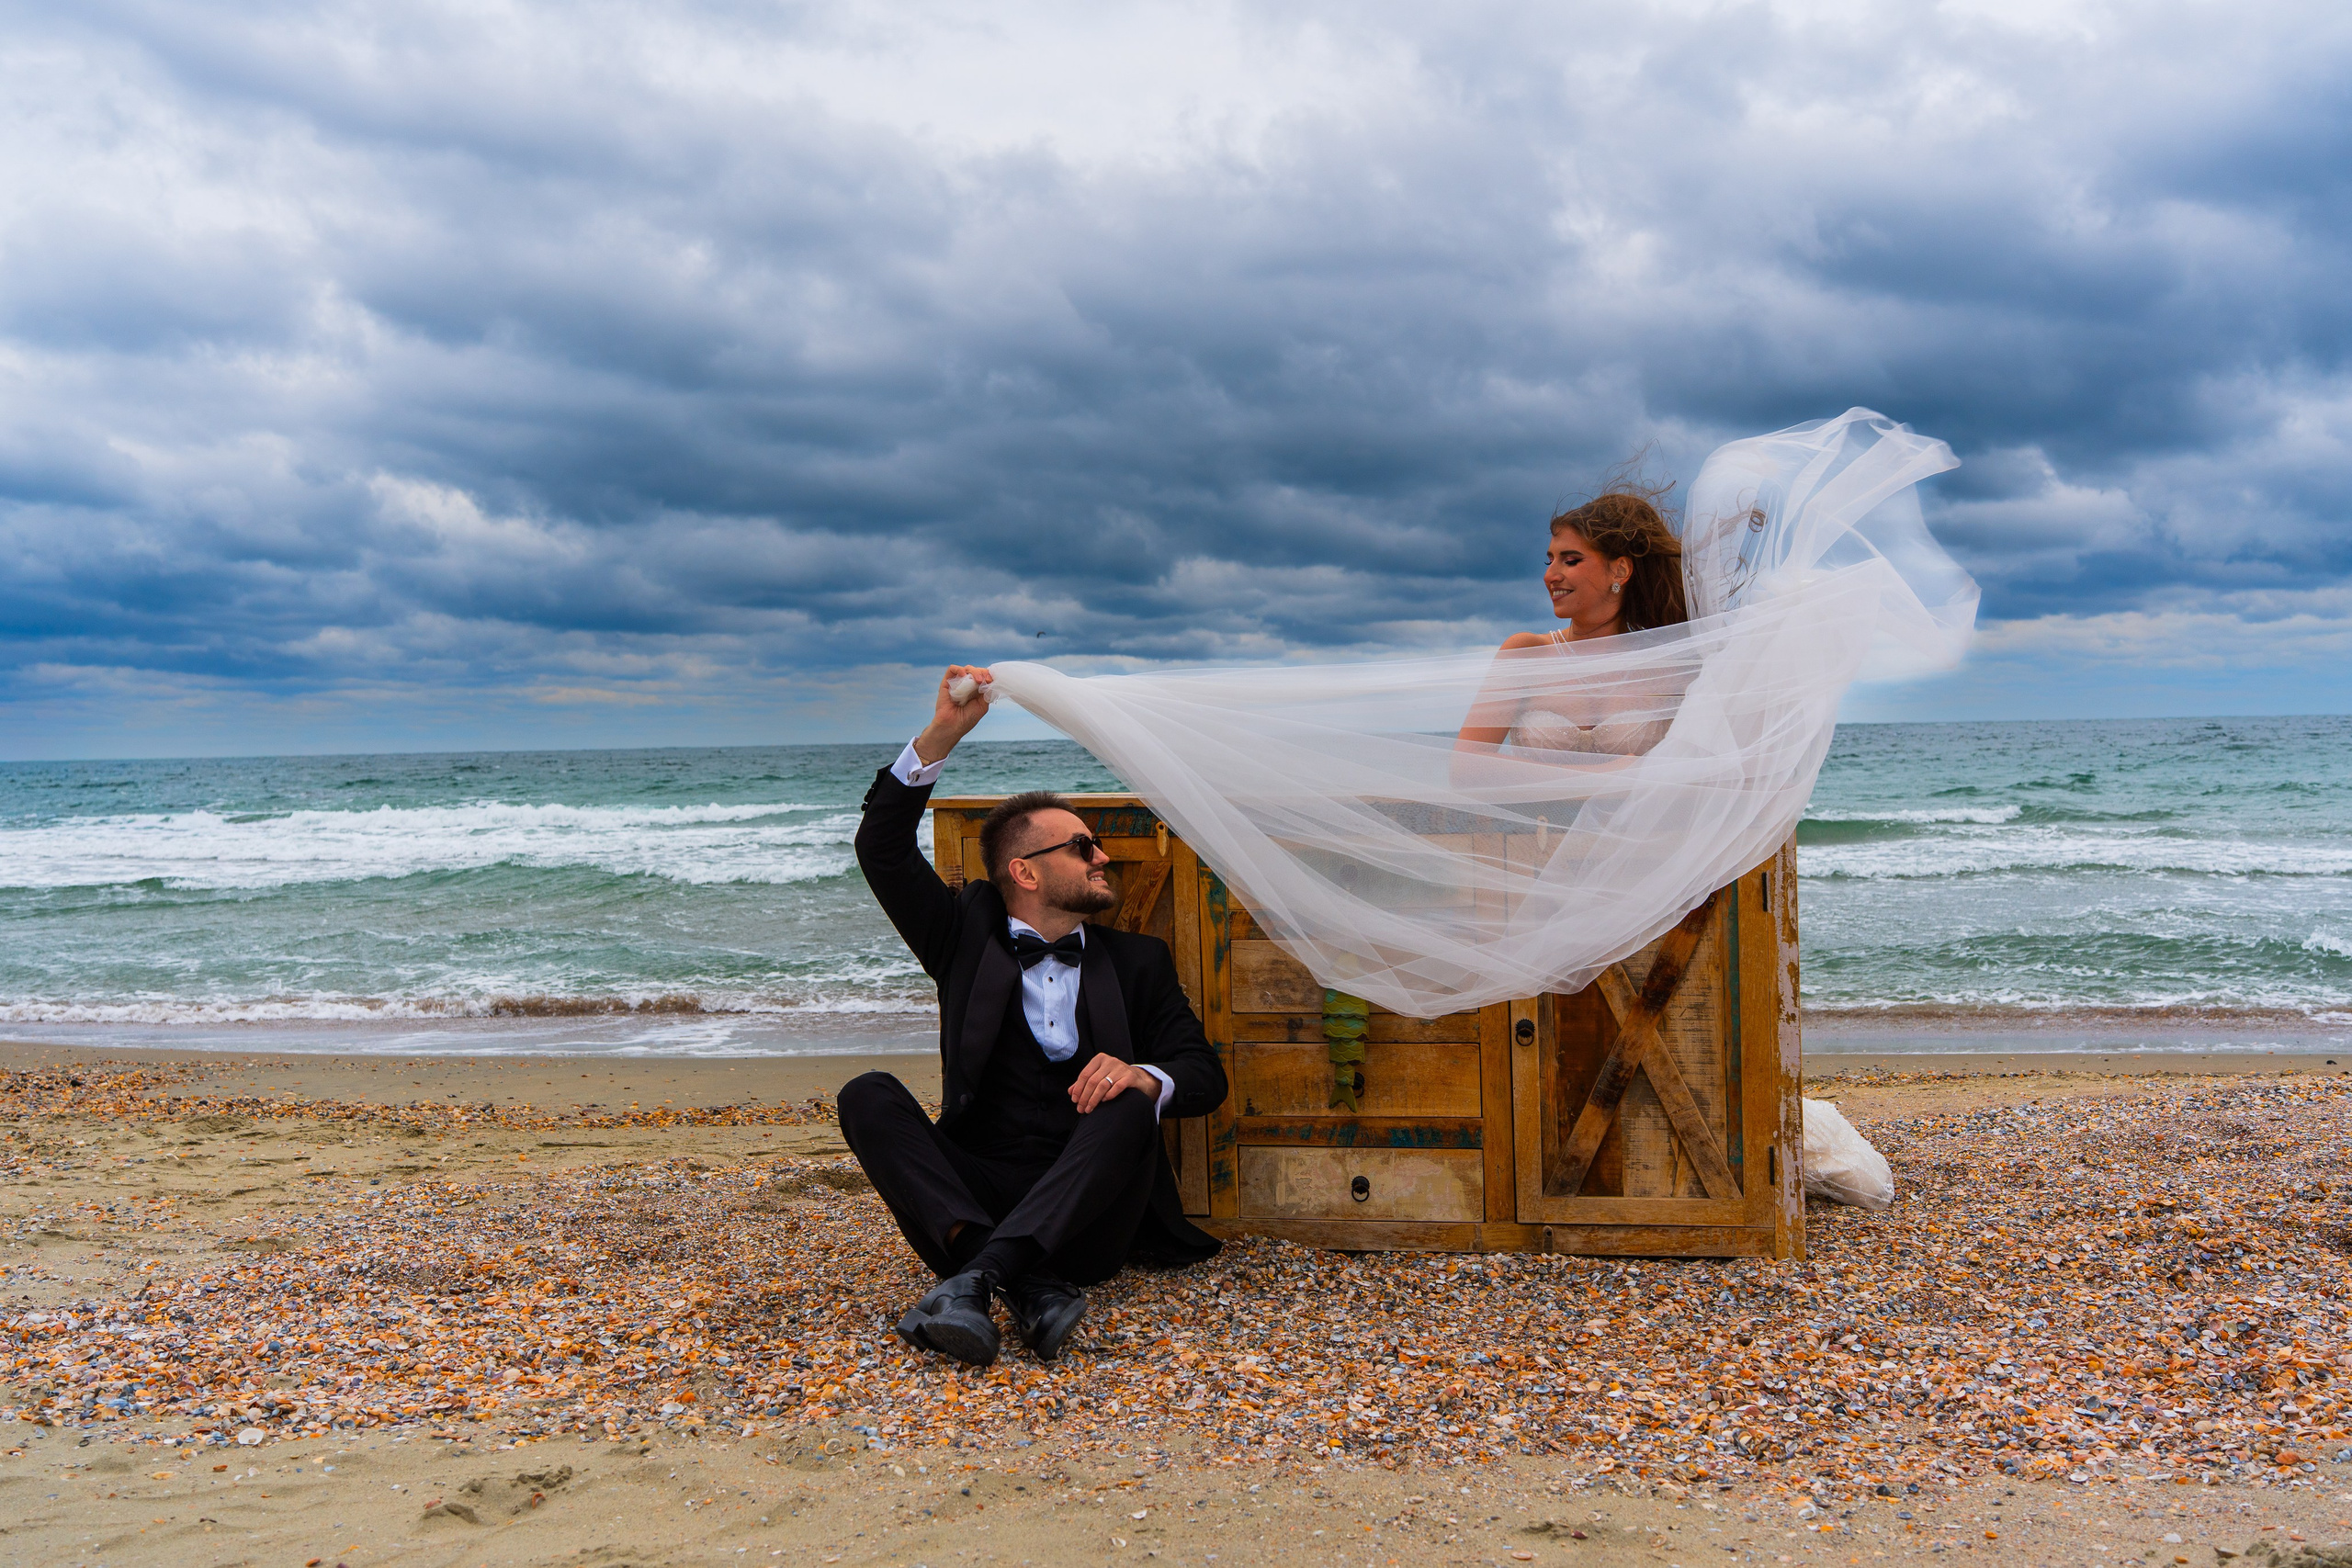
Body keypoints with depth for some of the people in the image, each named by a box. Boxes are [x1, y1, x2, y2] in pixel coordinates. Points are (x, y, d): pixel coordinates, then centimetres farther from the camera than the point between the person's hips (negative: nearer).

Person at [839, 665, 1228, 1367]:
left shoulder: (1137, 961, 19)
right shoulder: (970, 939, 17)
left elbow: (1206, 1076, 7)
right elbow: (881, 847, 6)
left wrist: (1145, 1076, -18)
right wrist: (943, 732, -4)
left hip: (1086, 1217, 0)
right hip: (978, 1198, 1)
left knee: (1129, 1107, -29)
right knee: (868, 1096, -22)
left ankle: (976, 1280, -45)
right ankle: (1025, 1284, -41)